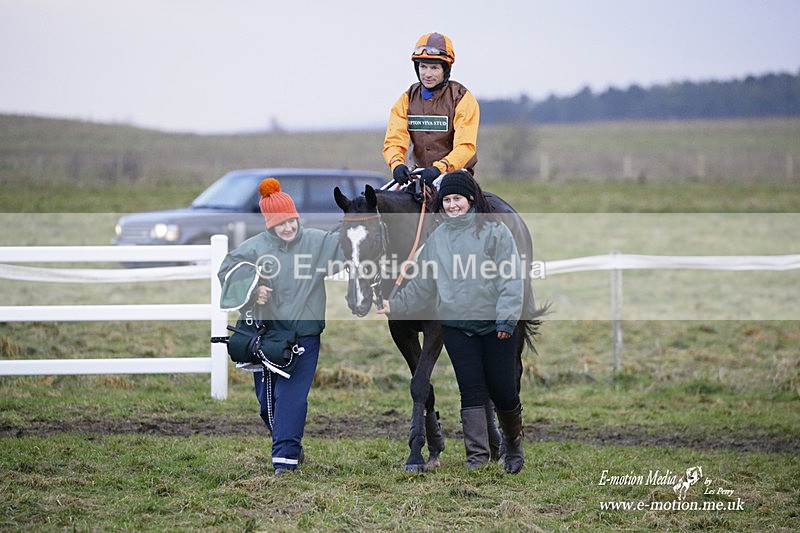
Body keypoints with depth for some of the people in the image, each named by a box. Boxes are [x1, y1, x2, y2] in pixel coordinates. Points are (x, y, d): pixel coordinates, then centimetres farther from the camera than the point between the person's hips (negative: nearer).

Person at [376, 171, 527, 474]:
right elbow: (421, 284, 16)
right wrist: (395, 306, 8)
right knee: (471, 391, 0)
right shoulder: (437, 238, 11)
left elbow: (511, 278, -8)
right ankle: (477, 457, 2)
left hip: (496, 325, -3)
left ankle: (513, 444, 27)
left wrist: (507, 318, -16)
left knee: (503, 391, 2)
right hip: (456, 326, 3)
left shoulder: (495, 231, -3)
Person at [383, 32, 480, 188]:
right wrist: (397, 164, -26)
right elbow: (394, 141, -3)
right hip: (419, 174, 3)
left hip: (455, 174, -3)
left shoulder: (463, 99, -4)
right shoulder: (407, 100, 8)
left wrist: (439, 168, -32)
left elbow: (465, 146, -15)